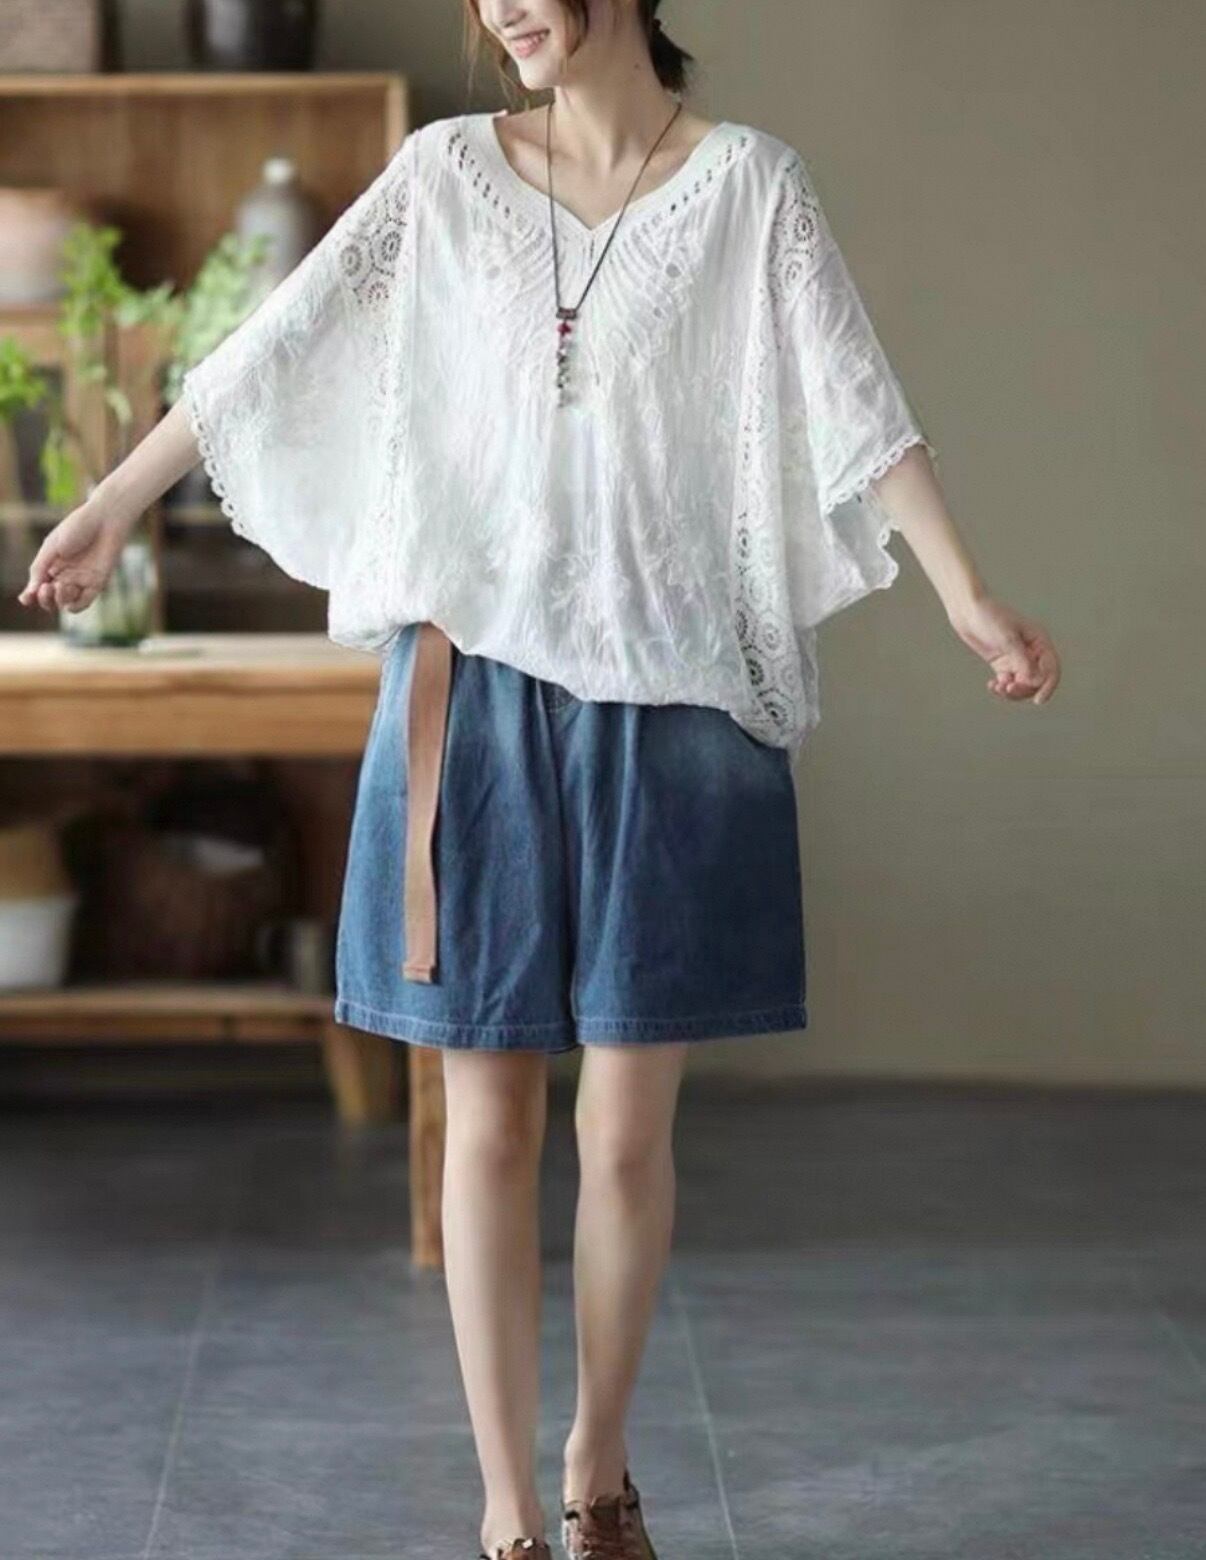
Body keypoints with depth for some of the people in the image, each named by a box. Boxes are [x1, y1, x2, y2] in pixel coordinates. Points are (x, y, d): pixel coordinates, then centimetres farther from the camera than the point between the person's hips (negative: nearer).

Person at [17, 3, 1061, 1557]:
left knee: (626, 1130, 3)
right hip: (475, 686, 1)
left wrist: (969, 596, -19)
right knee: (489, 1123, 3)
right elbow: (279, 347, 8)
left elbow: (851, 395, -8)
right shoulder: (449, 170, 5)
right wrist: (111, 504, 8)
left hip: (667, 698, -1)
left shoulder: (748, 179, 0)